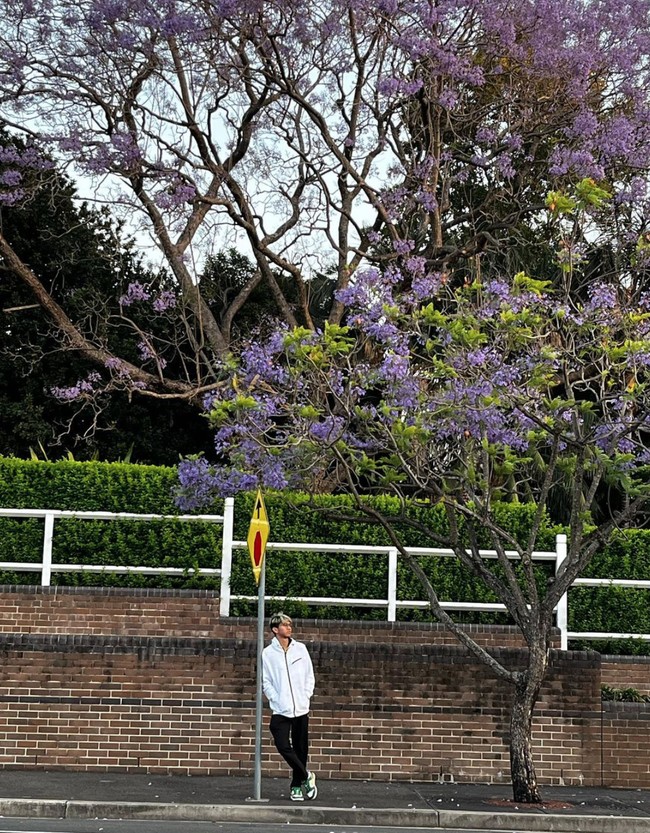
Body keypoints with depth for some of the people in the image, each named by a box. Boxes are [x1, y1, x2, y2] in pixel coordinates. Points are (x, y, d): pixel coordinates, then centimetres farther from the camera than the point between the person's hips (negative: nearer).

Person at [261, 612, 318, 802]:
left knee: (301, 749, 5)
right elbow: (265, 681, 1)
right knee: (283, 746, -14)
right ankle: (306, 776, 6)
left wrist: (306, 697, 1)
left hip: (301, 709, 2)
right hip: (280, 711, -2)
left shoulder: (300, 649, 6)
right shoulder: (268, 653, 0)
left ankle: (297, 786, 17)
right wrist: (277, 700, -10)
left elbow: (309, 676, 11)